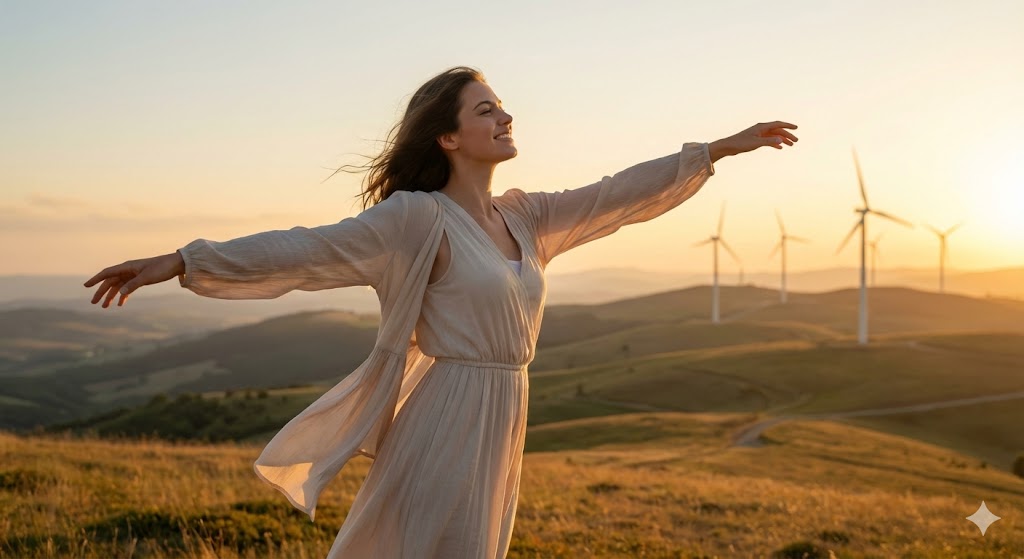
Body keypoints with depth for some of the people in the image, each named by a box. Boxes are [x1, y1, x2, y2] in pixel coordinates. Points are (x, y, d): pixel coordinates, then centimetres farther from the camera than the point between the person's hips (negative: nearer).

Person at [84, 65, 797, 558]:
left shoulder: (523, 219, 10)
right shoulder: (418, 218, -12)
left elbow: (621, 195, 16)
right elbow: (304, 250, -18)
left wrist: (724, 147, 20)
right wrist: (180, 262, -26)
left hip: (501, 427, 7)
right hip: (445, 428, -7)